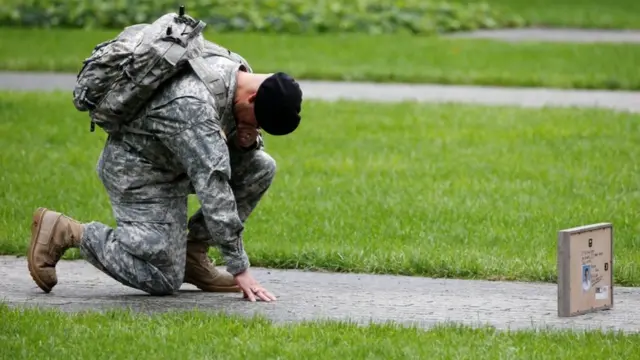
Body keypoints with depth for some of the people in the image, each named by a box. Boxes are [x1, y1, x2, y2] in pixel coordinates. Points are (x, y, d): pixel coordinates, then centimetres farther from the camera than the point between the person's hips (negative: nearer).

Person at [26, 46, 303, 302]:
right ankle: (63, 231, 1)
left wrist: (249, 141, -17)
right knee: (163, 280, -11)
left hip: (175, 161, 9)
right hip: (136, 168, -9)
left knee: (261, 167, -5)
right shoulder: (194, 106, -36)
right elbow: (212, 188, -36)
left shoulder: (238, 69, -8)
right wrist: (239, 269, -33)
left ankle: (192, 253, 4)